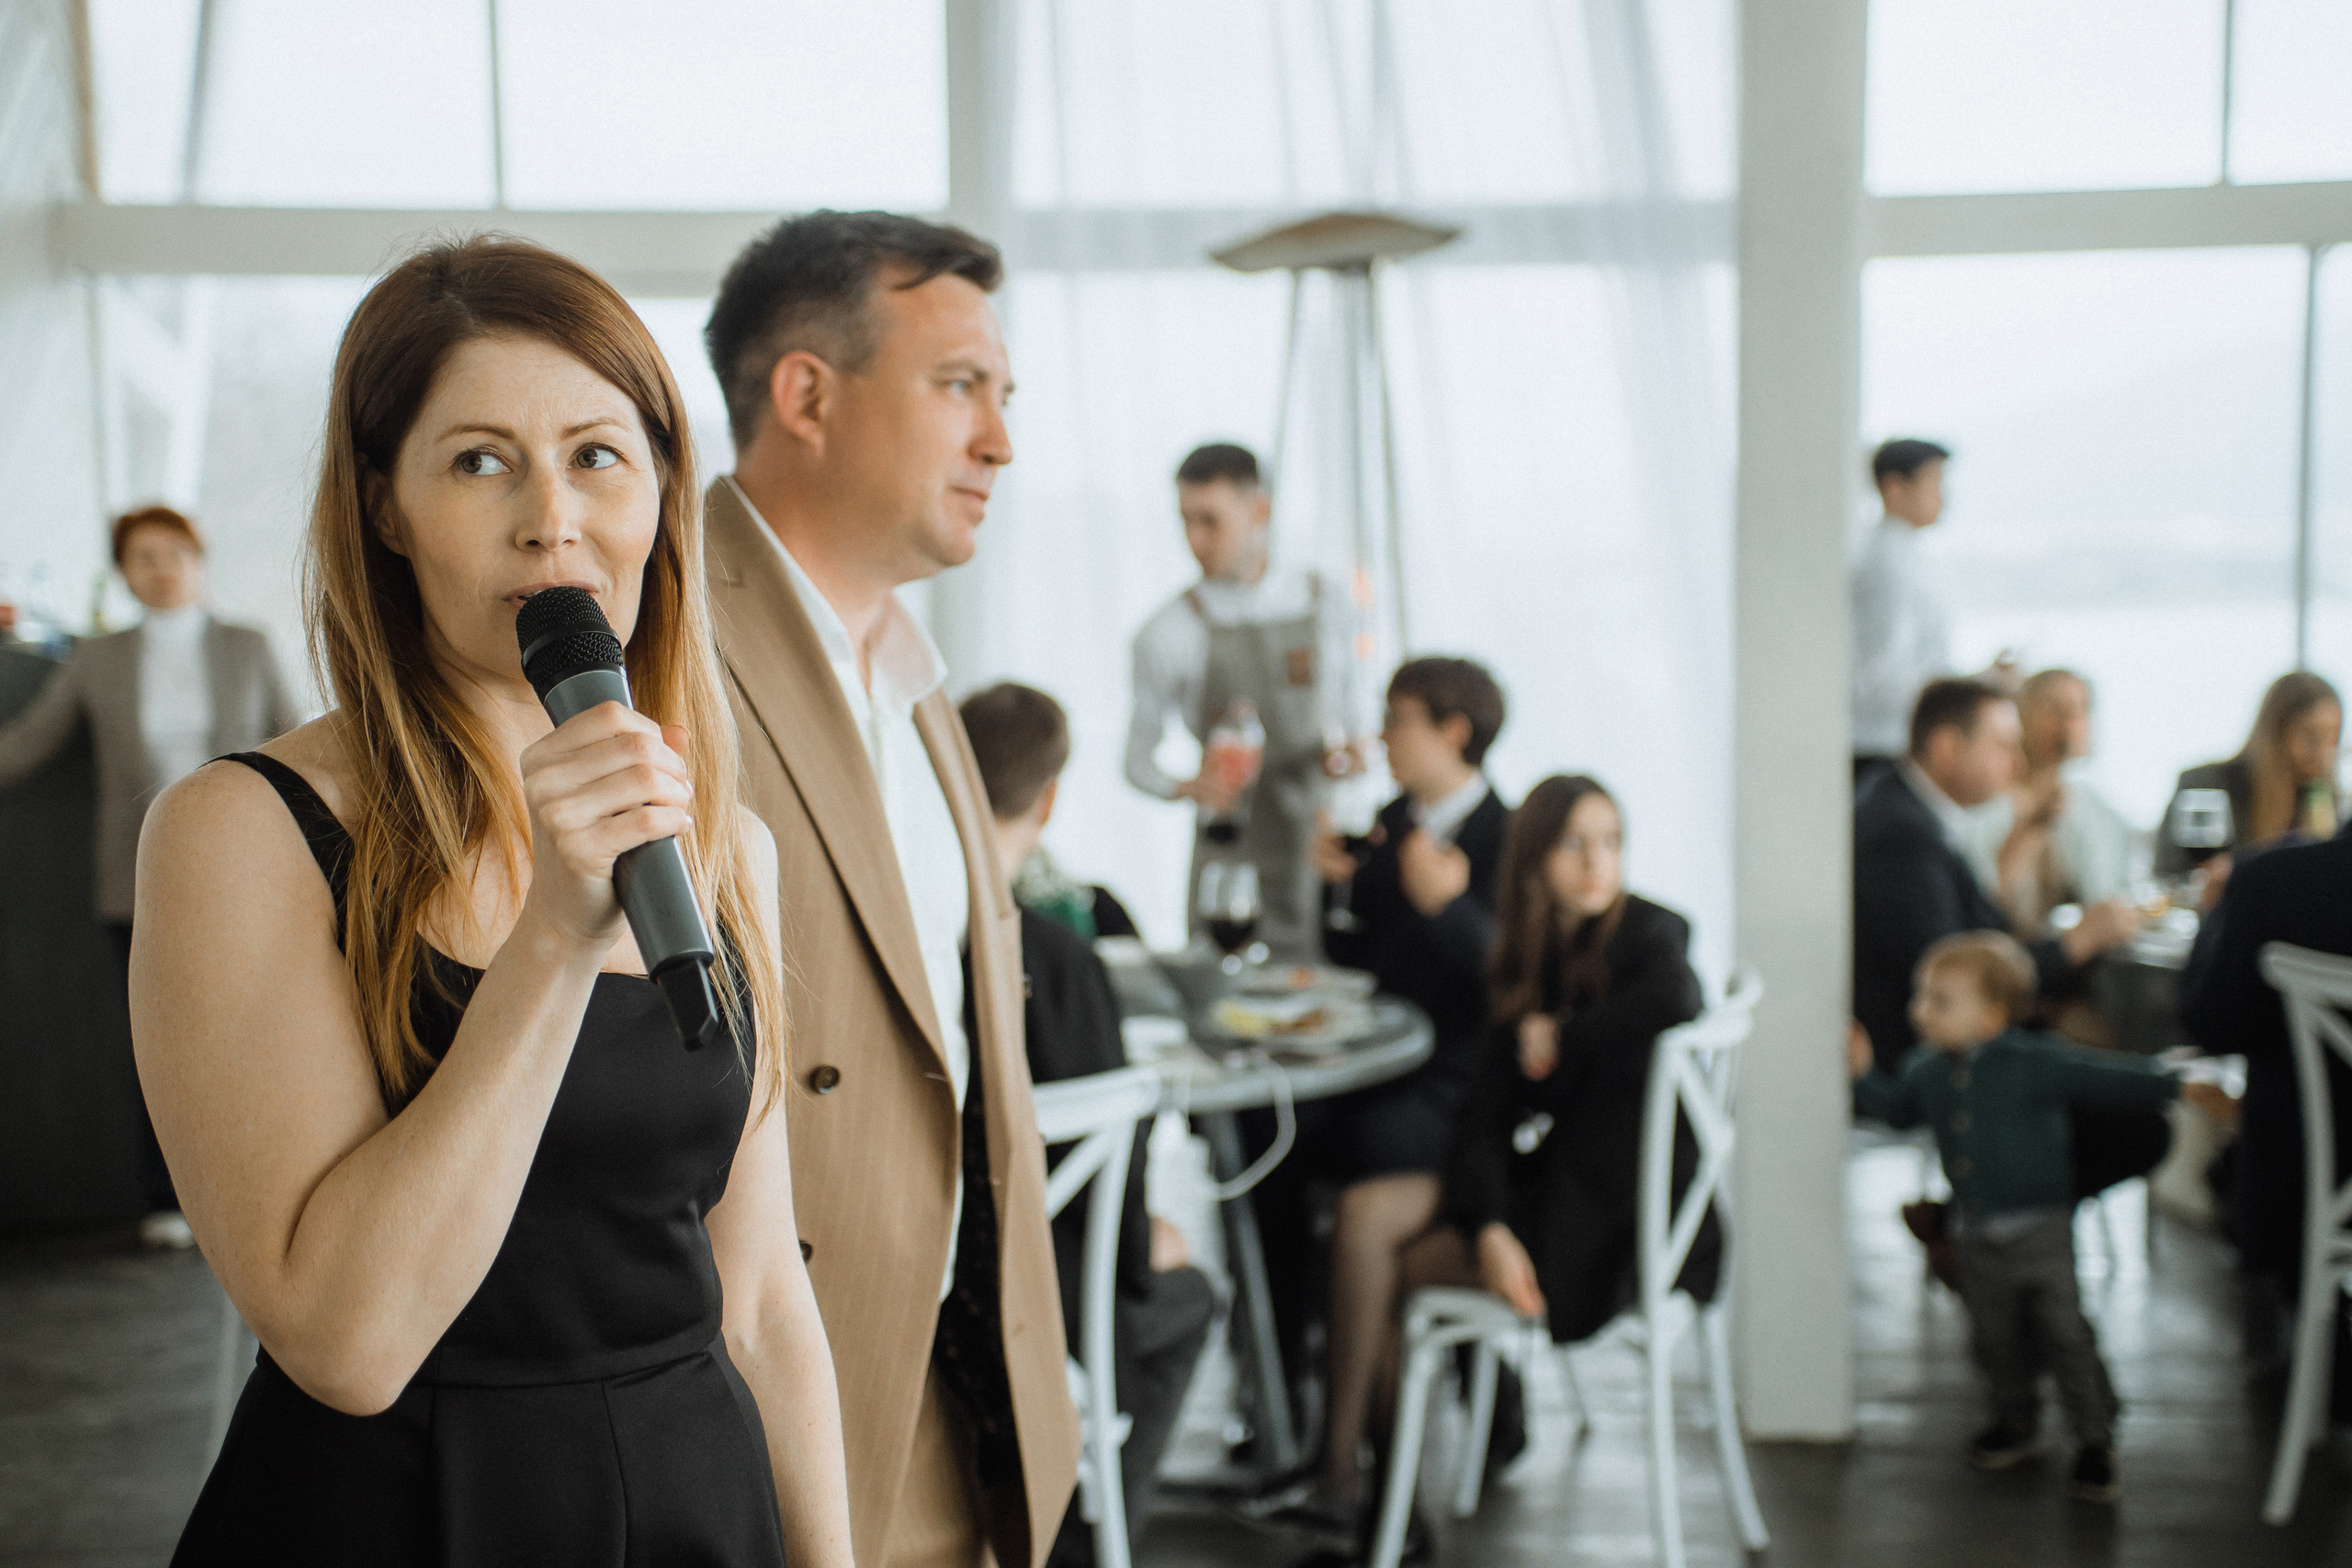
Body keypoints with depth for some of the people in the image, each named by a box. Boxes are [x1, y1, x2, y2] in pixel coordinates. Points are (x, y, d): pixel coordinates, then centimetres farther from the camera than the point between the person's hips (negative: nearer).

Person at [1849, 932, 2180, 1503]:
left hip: (2040, 1226, -5)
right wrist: (1863, 1074, 6)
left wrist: (2177, 1086, -14)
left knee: (2065, 1333, -4)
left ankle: (2095, 1441, 11)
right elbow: (1898, 1108, 19)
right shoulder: (1928, 1071, 2)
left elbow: (2107, 1077, -11)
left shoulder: (2038, 1063, -14)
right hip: (1977, 1235, 5)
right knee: (1994, 1337, 14)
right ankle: (2017, 1423, 35)